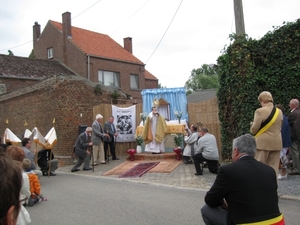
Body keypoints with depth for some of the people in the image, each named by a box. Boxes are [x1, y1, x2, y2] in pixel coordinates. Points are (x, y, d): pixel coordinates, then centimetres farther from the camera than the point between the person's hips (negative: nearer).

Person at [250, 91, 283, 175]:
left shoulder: (260, 111, -14)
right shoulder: (279, 112, 5)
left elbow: (254, 129, -14)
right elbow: (279, 127, 12)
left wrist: (252, 129, 7)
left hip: (263, 142, -5)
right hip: (276, 143, 5)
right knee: (273, 168, 10)